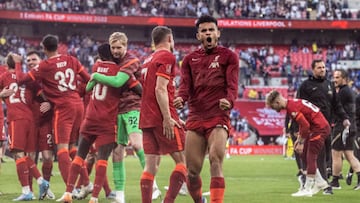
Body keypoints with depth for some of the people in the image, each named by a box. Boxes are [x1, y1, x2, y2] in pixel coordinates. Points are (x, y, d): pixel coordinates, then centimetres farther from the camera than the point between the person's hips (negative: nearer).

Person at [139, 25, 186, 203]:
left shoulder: (148, 60, 21)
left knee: (151, 164, 5)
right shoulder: (167, 57, -6)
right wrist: (168, 118, -20)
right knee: (183, 160, -4)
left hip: (146, 119, 8)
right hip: (162, 117, -8)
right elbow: (160, 89, -16)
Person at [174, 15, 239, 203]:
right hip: (195, 118, 3)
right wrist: (181, 98, -20)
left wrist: (229, 100, -27)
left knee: (216, 161, -21)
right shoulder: (190, 59, 16)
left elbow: (232, 84, -5)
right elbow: (185, 84, 4)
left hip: (218, 118, -3)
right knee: (192, 170, 2)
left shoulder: (228, 56, 6)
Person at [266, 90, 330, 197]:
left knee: (310, 157, -7)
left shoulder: (292, 108, -20)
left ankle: (307, 189, -4)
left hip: (320, 128, -10)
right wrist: (299, 139, 15)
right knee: (304, 155, 15)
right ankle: (319, 181, 23)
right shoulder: (292, 104, 11)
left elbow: (305, 125, -22)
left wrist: (301, 143, -13)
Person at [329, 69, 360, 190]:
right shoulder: (350, 91, 20)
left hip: (342, 126, -10)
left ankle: (335, 182, 2)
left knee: (336, 154, -3)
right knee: (349, 155, 9)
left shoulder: (343, 91, -12)